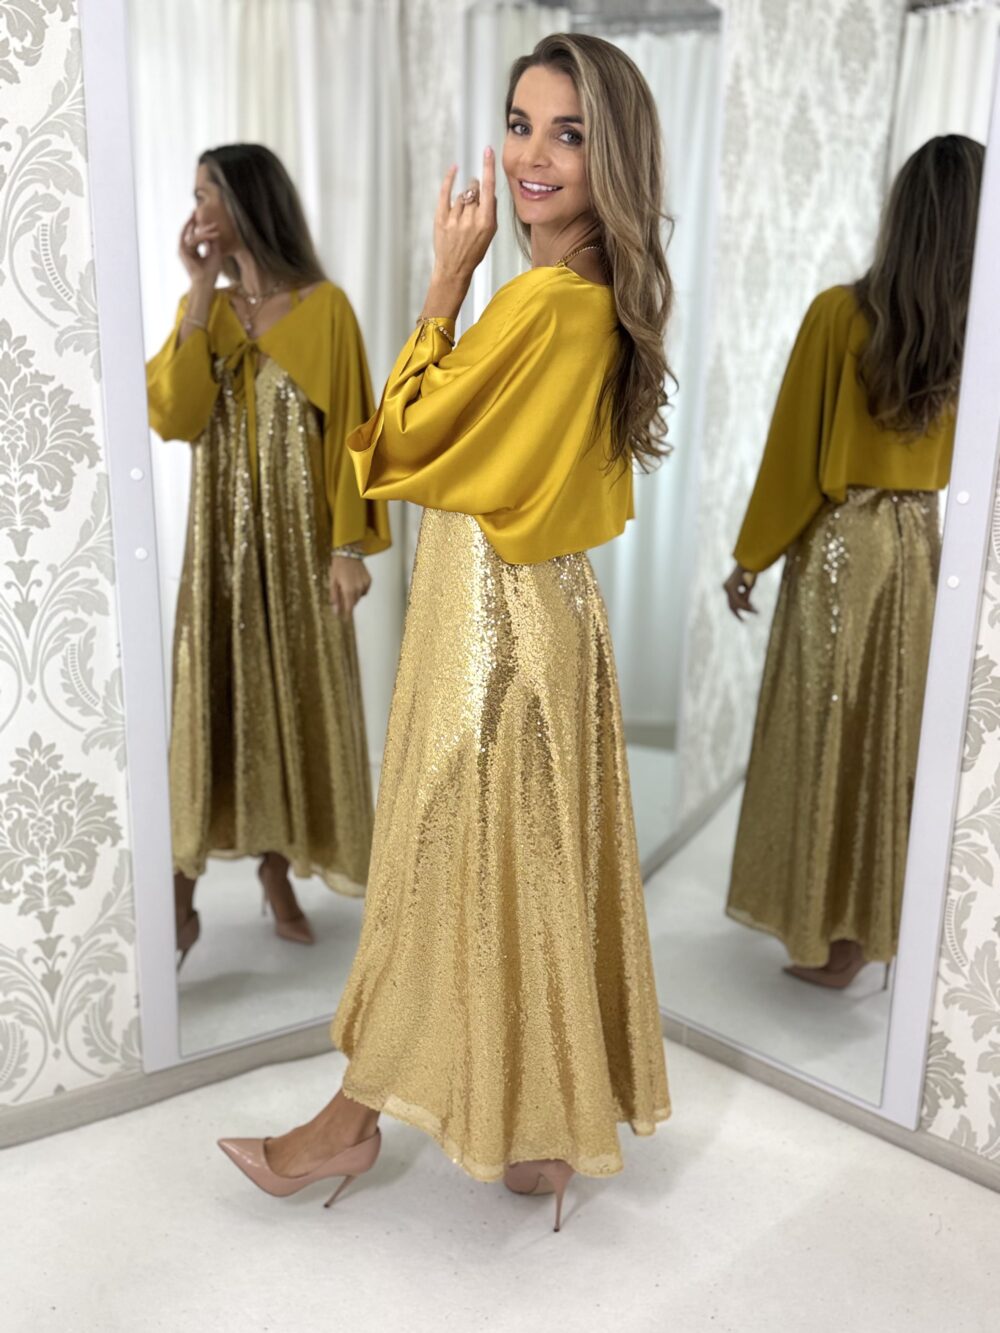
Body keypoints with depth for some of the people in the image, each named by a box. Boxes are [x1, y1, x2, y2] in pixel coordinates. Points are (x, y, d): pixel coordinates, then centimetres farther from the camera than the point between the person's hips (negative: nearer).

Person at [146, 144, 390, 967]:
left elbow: (348, 432, -7)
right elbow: (171, 418, -8)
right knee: (207, 698, 3)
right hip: (219, 539, 3)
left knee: (293, 695, 6)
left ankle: (278, 874, 22)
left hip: (297, 541, -3)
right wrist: (202, 295, -9)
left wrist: (350, 545, -12)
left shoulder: (324, 309, -5)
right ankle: (183, 895, 11)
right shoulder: (204, 309, 7)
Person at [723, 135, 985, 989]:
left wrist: (751, 558, 3)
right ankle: (887, 923, 29)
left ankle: (832, 937, 21)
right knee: (908, 740, 14)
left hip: (844, 548, -3)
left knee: (831, 739, 9)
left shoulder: (841, 315, -11)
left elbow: (794, 450, -7)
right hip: (940, 549, 3)